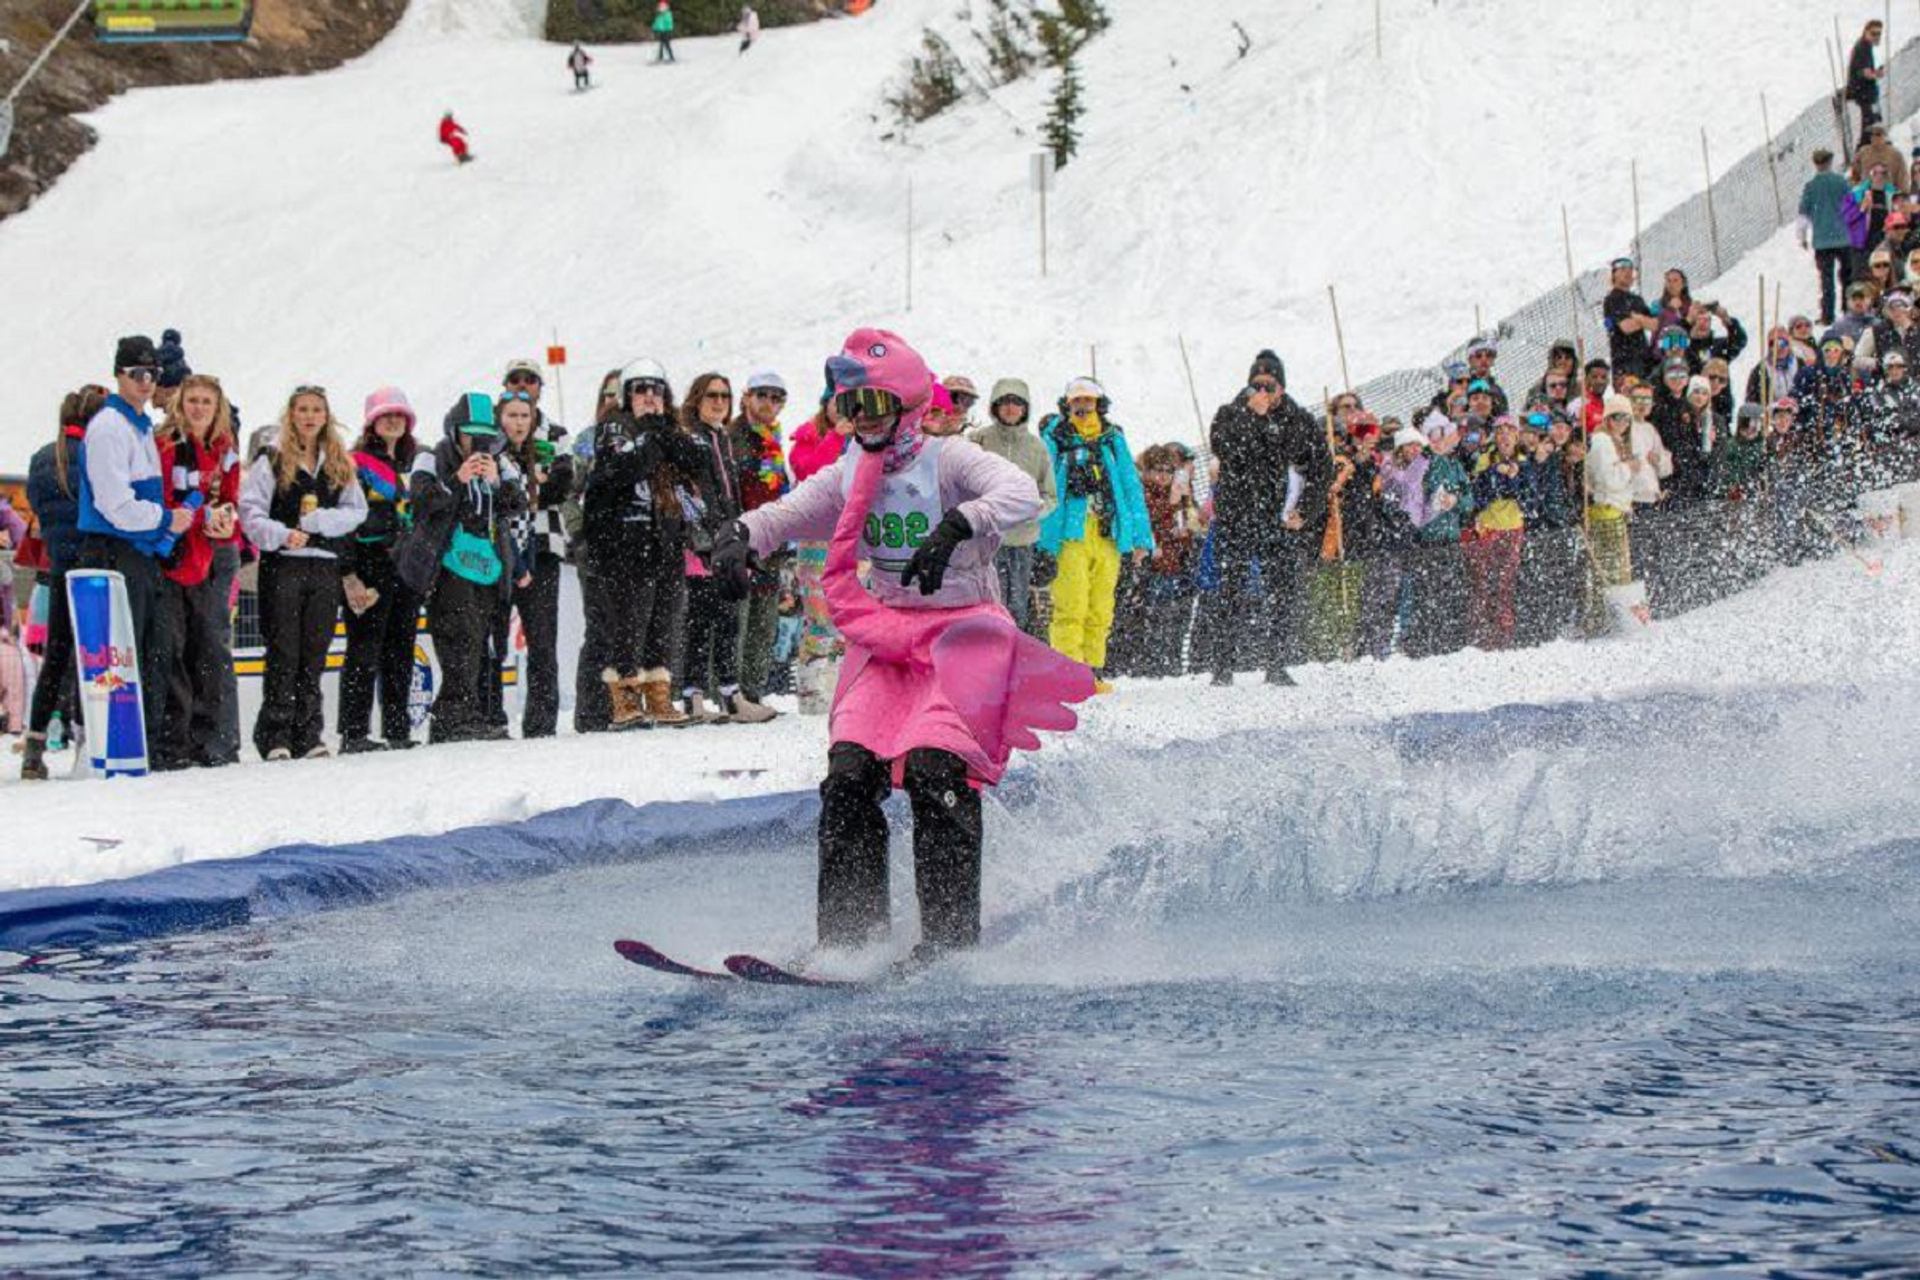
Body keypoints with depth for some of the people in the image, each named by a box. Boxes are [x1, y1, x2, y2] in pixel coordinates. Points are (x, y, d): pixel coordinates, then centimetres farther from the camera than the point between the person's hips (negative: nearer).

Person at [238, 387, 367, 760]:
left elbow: (356, 511, 7)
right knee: (283, 653, -6)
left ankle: (307, 734, 10)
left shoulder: (340, 464, 14)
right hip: (283, 565, -4)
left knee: (314, 655, 5)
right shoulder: (272, 460, 3)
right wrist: (282, 535, -19)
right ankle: (274, 735, -4)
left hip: (325, 568, 4)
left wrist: (319, 519, -9)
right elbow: (250, 510, -4)